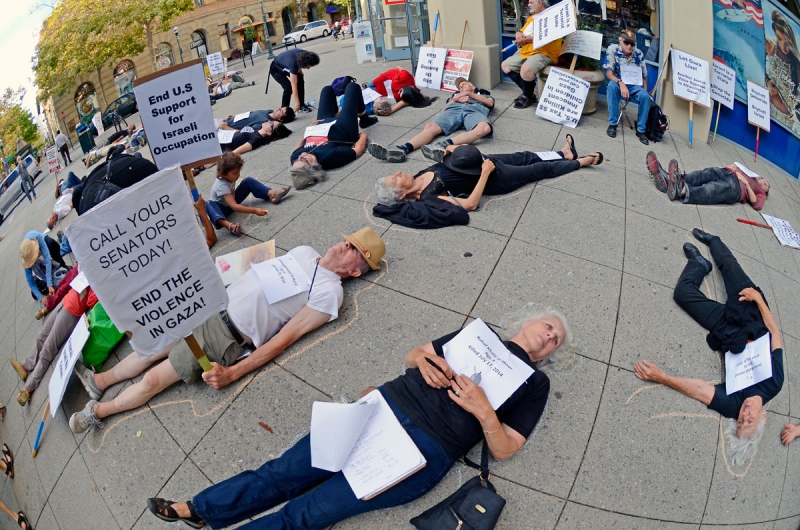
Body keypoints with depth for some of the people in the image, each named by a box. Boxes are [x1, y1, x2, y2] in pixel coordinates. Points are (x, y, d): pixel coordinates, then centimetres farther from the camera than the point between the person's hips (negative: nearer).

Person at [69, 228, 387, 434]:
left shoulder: (328, 292, -17)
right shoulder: (304, 251, 7)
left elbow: (285, 337, -21)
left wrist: (232, 374, -23)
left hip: (225, 337, -7)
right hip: (212, 304, 7)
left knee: (152, 380, -1)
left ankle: (97, 411, 22)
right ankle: (100, 381, 37)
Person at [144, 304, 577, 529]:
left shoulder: (535, 382, 10)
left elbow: (503, 450, 2)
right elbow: (411, 357, 19)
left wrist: (484, 410, -15)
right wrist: (423, 358, -3)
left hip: (426, 452, -3)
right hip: (388, 404, 4)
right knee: (284, 472, -2)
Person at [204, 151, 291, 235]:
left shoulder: (230, 177, -12)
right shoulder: (221, 185, -35)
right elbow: (234, 206, -42)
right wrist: (254, 211, -48)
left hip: (232, 201, 7)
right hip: (221, 208, -7)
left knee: (248, 181, -6)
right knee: (208, 205, -43)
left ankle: (272, 195, -22)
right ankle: (228, 225, -71)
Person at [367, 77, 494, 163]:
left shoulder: (483, 92, 41)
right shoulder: (456, 94, 45)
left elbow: (490, 103, 16)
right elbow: (443, 110, 27)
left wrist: (470, 94, 14)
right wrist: (455, 99, 13)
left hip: (474, 110, -2)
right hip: (454, 109, 3)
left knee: (484, 128, -41)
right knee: (430, 127, -30)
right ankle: (403, 149, -56)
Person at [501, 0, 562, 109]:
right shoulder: (531, 18, 19)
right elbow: (519, 33, 21)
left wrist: (524, 38, -12)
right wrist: (519, 36, -5)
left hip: (544, 53, -10)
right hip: (525, 52, 10)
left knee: (526, 69, -36)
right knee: (505, 66, 8)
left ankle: (529, 96, -6)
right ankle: (528, 90, 9)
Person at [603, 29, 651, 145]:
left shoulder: (639, 54, -4)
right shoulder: (612, 50, -12)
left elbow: (644, 75, 7)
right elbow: (609, 73, -16)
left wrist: (645, 90, -2)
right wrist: (621, 83, -32)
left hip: (635, 86, 2)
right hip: (618, 83, -2)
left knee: (646, 97, -27)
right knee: (612, 86, -37)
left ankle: (641, 130, -10)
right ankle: (613, 124, -27)